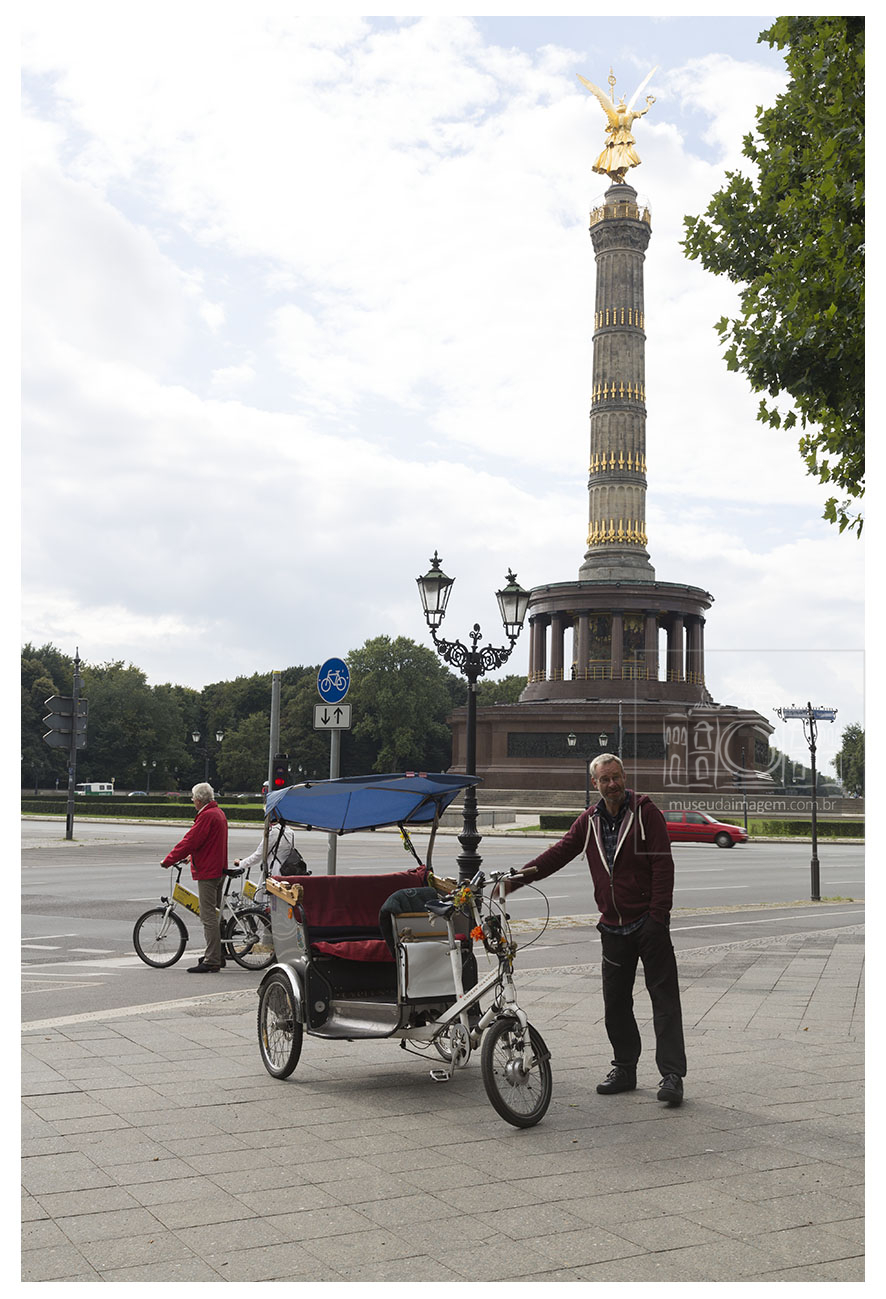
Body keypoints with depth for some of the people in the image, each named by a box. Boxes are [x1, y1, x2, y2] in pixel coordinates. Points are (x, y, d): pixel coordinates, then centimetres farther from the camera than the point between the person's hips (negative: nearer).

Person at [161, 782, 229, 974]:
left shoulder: (207, 816, -17)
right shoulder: (219, 813, 15)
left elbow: (190, 841, -20)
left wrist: (168, 860, -14)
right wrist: (191, 856, 29)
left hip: (207, 872, -11)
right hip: (218, 870, 11)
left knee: (208, 916, -9)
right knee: (213, 913, 18)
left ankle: (212, 962, -10)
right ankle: (216, 955, 25)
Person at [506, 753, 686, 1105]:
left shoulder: (645, 812, -6)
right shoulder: (590, 821, 9)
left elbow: (662, 865, -10)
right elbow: (559, 853, 8)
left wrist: (658, 916, -16)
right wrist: (517, 878, -4)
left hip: (648, 921, -5)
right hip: (613, 927, 5)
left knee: (664, 997, -4)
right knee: (615, 1001, 10)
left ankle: (672, 1075, -2)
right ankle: (625, 1069, 22)